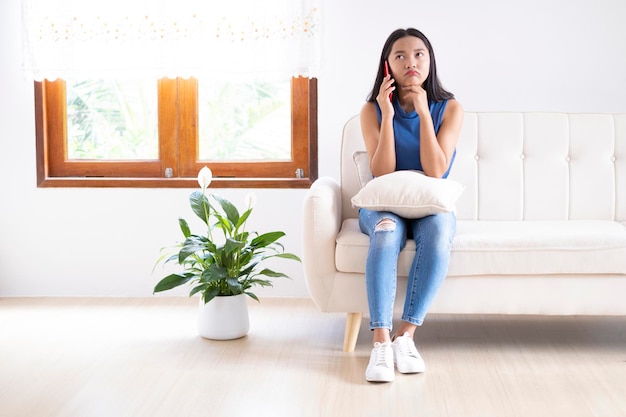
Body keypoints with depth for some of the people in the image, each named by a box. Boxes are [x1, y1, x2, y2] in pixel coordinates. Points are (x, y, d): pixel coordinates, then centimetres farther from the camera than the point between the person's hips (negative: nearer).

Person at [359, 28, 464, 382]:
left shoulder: (449, 108, -1)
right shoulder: (372, 110, -1)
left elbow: (435, 171, -13)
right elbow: (382, 175, -11)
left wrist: (423, 112, -15)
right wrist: (388, 116, -16)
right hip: (384, 206, 0)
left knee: (439, 227, -36)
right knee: (387, 230, -36)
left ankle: (406, 335, -32)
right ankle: (381, 343, -40)